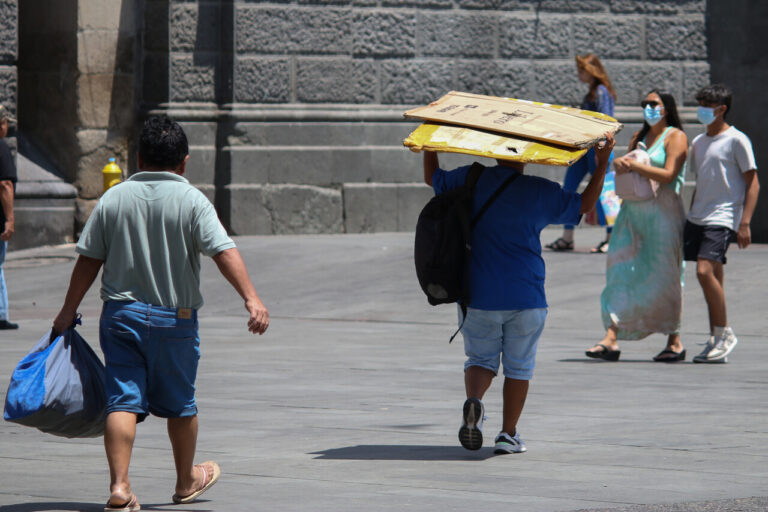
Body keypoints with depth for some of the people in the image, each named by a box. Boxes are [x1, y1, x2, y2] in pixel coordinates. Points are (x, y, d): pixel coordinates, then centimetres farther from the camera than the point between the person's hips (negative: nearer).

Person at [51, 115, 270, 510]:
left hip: (121, 313, 2)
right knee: (179, 403, 14)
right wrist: (252, 299, -21)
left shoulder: (113, 198, 1)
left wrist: (69, 311, 11)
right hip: (174, 316, -1)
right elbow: (224, 252, -17)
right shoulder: (192, 201, -7)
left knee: (123, 400, -1)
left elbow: (88, 259, 3)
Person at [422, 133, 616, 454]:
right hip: (525, 298, -1)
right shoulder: (540, 192, -6)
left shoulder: (471, 180, -1)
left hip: (478, 296, 1)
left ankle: (473, 400, -18)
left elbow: (432, 177, 16)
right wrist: (602, 162, 11)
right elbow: (585, 204, 5)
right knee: (518, 367, 11)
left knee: (481, 360, 13)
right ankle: (508, 435, 9)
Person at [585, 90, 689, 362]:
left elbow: (668, 174, -13)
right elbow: (627, 172, 18)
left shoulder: (675, 137, -2)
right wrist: (620, 163, -4)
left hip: (663, 210, -6)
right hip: (633, 208, 6)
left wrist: (634, 165, -17)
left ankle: (674, 341, 8)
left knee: (663, 277, -3)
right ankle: (611, 339, -10)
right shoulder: (639, 137, 19)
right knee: (621, 272, -4)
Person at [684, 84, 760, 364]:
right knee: (712, 279, 6)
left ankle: (724, 334, -9)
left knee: (705, 271, -21)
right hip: (697, 219, 7)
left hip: (723, 217, -7)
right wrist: (690, 217, 24)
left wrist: (745, 223, -14)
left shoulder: (736, 141, -4)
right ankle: (716, 342, 9)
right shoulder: (698, 143, 18)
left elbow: (752, 183, -6)